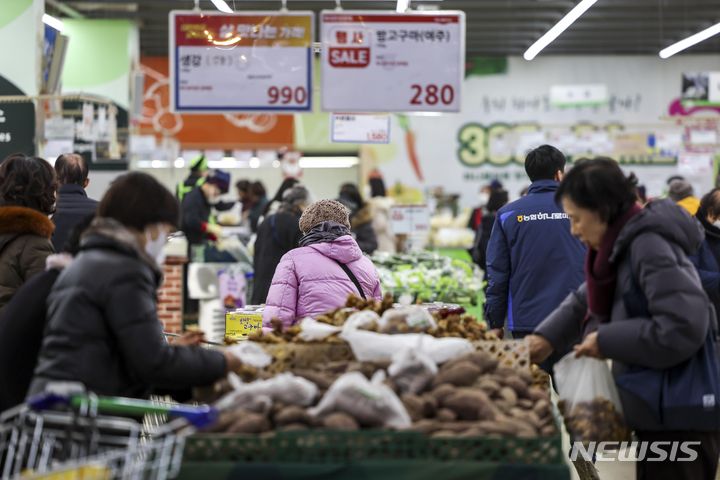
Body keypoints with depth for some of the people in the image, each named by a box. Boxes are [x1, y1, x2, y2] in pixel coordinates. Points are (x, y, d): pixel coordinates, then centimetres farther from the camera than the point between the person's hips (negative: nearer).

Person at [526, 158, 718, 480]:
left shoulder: (649, 246, -22)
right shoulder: (622, 245, 11)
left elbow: (684, 329, -31)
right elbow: (585, 300, 21)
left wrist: (607, 341, -20)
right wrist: (547, 338, 5)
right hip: (658, 414, 10)